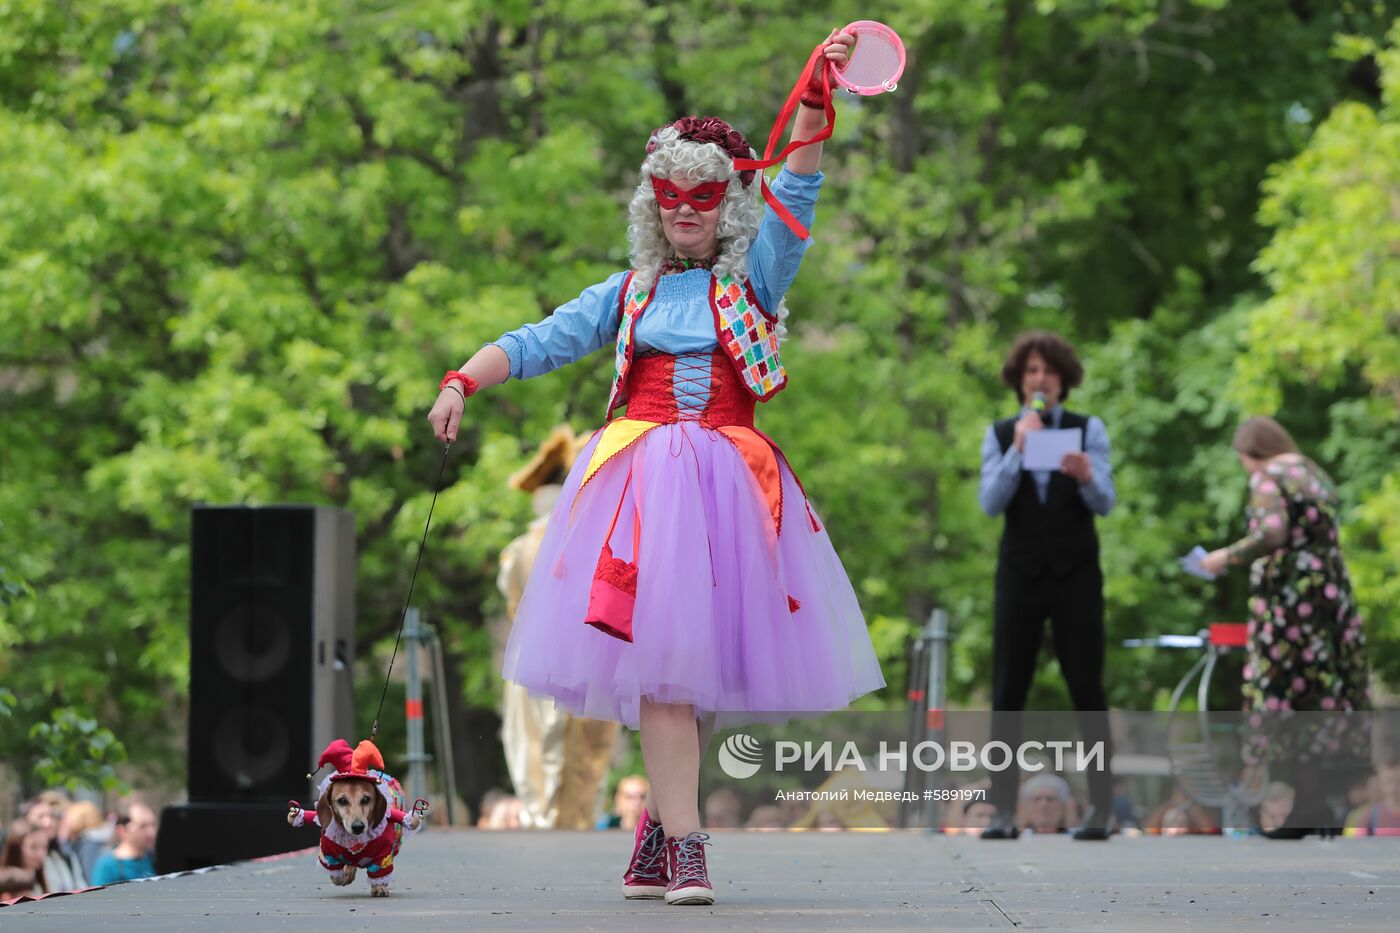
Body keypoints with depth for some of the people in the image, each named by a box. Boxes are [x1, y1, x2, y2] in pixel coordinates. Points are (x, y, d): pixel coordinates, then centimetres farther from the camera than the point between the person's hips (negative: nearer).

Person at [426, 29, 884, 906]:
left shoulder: (753, 282, 12)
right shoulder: (628, 295, 17)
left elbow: (794, 193, 0)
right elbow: (540, 342, 14)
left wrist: (818, 95, -12)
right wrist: (463, 380, -2)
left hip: (728, 484, 0)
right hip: (641, 478, 0)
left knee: (708, 663, -1)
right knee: (659, 658, -12)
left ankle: (658, 826, 13)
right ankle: (684, 847, -17)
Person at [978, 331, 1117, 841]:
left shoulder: (1088, 430, 5)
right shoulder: (1000, 435, 8)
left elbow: (1105, 502, -6)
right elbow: (991, 502, -5)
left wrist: (1086, 477, -28)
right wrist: (1018, 449, -16)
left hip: (1075, 574, -1)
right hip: (1020, 573, 1)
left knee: (1087, 689, -3)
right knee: (1007, 693, -2)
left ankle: (1101, 808, 0)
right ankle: (1003, 811, -1)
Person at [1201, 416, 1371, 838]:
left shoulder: (1268, 478, -7)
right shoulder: (1317, 476, 18)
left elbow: (1272, 534, -21)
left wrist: (1228, 557, -10)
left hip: (1288, 596, -8)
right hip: (1331, 592, 8)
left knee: (1289, 692, -5)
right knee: (1326, 693, 8)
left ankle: (1309, 807, -9)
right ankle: (1327, 809, 9)